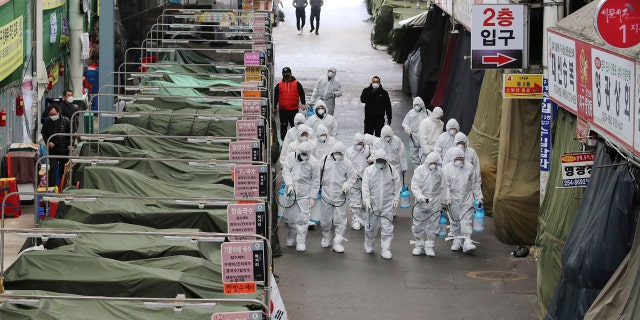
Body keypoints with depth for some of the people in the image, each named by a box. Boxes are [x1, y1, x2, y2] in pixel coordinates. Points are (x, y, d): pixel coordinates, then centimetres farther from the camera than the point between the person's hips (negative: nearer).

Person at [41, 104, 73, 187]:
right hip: (52, 150, 0)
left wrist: (70, 145, -8)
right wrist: (48, 142, -8)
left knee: (63, 169, 9)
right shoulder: (47, 123, 0)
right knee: (52, 168, -10)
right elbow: (44, 134, 10)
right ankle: (51, 187, -10)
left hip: (64, 150, 0)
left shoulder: (66, 121, -4)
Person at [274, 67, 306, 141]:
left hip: (294, 110, -1)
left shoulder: (297, 84, 4)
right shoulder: (279, 85, 8)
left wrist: (303, 103, -12)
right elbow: (275, 97, 13)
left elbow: (302, 94, 2)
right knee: (283, 126, 3)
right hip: (283, 110, 1)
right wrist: (275, 108, 11)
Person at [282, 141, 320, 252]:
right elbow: (286, 171, -1)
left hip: (305, 193, -2)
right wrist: (289, 184, -16)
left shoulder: (313, 162, -7)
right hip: (291, 192, 2)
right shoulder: (291, 157, -1)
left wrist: (313, 197, -4)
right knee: (289, 217, 8)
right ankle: (291, 238, 28)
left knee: (302, 218, -6)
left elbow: (315, 181, -2)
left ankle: (301, 242, 1)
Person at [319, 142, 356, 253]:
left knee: (340, 220, -2)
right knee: (325, 219, 11)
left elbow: (352, 178, 4)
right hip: (326, 195, 1)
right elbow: (318, 173, 13)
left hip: (340, 196, -1)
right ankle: (326, 238, 33)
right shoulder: (325, 160, 2)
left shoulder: (347, 163, -1)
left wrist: (346, 186, -13)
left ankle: (338, 242, 5)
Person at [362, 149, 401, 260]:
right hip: (373, 204, 0)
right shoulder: (369, 170, -2)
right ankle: (368, 246, 34)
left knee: (387, 228, -3)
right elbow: (365, 187, -7)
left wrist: (396, 198, 4)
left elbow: (397, 185, 9)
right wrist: (367, 200, -17)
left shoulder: (392, 170, 1)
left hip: (387, 204, 0)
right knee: (371, 226, 12)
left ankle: (386, 250, 3)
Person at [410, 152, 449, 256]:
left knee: (432, 226, 4)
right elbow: (414, 185, -10)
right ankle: (419, 245, 19)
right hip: (421, 203, -2)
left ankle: (429, 246, 15)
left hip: (435, 203, 2)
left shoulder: (439, 171, 6)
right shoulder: (420, 170, -3)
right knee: (418, 225, 3)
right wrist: (420, 196, -23)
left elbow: (443, 187, 15)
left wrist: (444, 200, 14)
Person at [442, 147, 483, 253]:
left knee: (466, 220, -9)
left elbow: (475, 184, 11)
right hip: (453, 200, 0)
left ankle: (467, 242, -14)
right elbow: (445, 185, -5)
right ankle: (457, 241, 20)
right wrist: (447, 198, -15)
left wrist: (478, 197, 10)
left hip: (467, 199, 0)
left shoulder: (469, 167, 4)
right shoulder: (447, 169, -2)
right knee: (455, 221, 8)